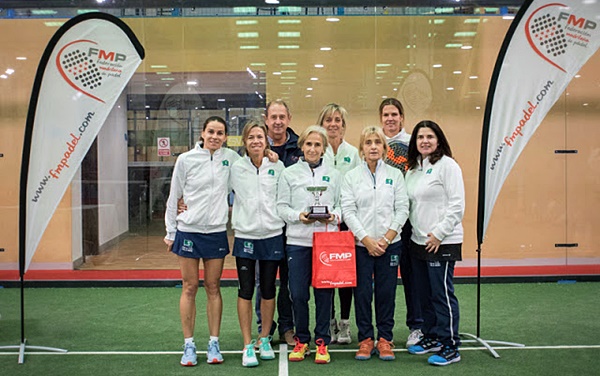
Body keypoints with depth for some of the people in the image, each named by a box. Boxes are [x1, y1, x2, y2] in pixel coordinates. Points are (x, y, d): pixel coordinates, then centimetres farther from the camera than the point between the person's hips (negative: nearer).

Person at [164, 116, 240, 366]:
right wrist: (170, 232, 5)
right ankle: (189, 345, 12)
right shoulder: (186, 160, -1)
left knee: (213, 288, 8)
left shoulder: (231, 157, 3)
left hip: (216, 231, 1)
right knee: (190, 287, 3)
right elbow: (173, 197, 4)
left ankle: (214, 343, 16)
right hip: (188, 230, -1)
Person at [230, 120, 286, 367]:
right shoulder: (236, 168, 0)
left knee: (268, 290, 9)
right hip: (245, 235, -1)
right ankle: (247, 345, 10)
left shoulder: (278, 167, 2)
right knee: (246, 290, 0)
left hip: (272, 235, 1)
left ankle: (265, 339, 24)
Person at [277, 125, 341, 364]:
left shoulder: (334, 175, 11)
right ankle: (301, 339, 20)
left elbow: (341, 206, 10)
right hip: (297, 240, 0)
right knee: (298, 293, 2)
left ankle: (322, 341, 16)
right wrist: (299, 216, -13)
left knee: (324, 292, 3)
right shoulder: (289, 173, 7)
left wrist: (333, 216, -10)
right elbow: (281, 206, 4)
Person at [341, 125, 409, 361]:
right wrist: (366, 239, -10)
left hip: (390, 244, 1)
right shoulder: (351, 176, 3)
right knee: (362, 292, 2)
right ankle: (365, 339, 15)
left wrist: (386, 238, -8)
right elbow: (348, 211, -3)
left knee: (386, 292, 5)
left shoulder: (395, 175, 5)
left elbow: (402, 209, 1)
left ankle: (385, 339, 18)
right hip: (361, 244, 0)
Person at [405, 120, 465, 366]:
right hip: (419, 241, 8)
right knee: (425, 294, 14)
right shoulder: (413, 169, 15)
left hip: (442, 242, -8)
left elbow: (457, 205, -13)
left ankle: (450, 347, 5)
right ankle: (431, 337, 28)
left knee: (442, 293, -4)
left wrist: (439, 233, -16)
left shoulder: (447, 165, -8)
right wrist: (414, 231, 8)